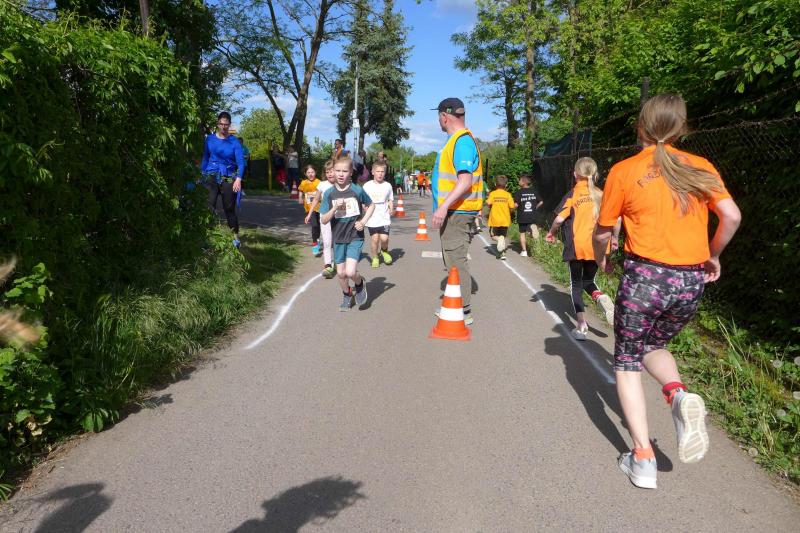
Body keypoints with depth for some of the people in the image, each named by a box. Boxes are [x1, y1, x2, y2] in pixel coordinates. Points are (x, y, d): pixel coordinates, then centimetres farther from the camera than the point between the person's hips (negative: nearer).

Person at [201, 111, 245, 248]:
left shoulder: (234, 141, -1)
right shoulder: (210, 139, 4)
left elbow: (240, 162, -8)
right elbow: (205, 158, 12)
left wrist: (238, 179, -20)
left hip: (229, 179, -1)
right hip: (212, 177, 1)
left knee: (229, 208, 6)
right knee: (209, 206, -14)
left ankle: (236, 237, 18)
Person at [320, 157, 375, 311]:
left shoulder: (357, 190, -9)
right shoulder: (329, 193, -5)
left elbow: (371, 206, 8)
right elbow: (323, 220, -6)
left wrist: (364, 221, -6)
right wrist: (335, 208, -21)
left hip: (355, 237, -3)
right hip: (338, 239, 3)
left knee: (350, 272, -16)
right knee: (341, 273, 11)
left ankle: (360, 284, 18)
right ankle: (347, 295, 39)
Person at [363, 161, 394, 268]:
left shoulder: (387, 185, 2)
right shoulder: (367, 185, -2)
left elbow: (390, 200, 12)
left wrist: (391, 209, -5)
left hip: (384, 217, 0)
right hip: (372, 218, 0)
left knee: (384, 238, -10)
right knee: (374, 238, 1)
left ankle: (384, 251, 23)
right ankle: (375, 257, 22)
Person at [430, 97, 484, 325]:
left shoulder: (462, 140, -17)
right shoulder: (458, 139, 15)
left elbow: (465, 181, -26)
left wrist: (443, 206, -30)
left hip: (456, 212, -11)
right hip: (453, 212, 11)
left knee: (456, 261, -5)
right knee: (453, 261, 17)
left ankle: (463, 312, 2)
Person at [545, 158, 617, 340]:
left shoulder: (572, 195, -6)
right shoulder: (601, 195, 5)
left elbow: (560, 218, -14)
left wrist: (551, 233, 5)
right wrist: (615, 238, 16)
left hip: (577, 246, -3)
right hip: (596, 247, 3)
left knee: (576, 285, 9)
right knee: (588, 281, 21)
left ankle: (582, 325, 3)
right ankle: (602, 298, -12)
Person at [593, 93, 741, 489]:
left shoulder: (624, 171, -3)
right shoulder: (701, 168, 7)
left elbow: (603, 231, 1)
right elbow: (731, 216, -2)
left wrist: (600, 259, 21)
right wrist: (713, 256, 15)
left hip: (644, 278, -4)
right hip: (692, 282, 4)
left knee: (627, 362, 12)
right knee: (653, 346, 28)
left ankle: (642, 458, 6)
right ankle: (678, 394, -3)